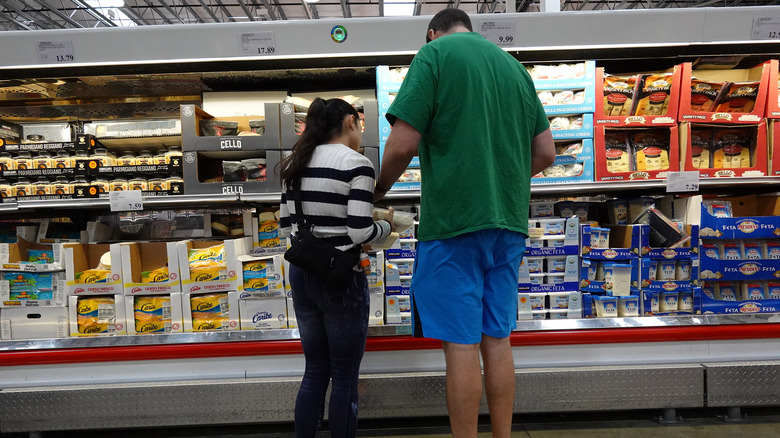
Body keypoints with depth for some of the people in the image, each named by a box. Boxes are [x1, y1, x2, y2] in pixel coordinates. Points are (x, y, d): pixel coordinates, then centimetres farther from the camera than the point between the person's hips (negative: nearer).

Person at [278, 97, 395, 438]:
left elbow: (286, 227, 9)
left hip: (301, 274, 7)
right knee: (345, 376, 9)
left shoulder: (296, 165, 7)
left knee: (315, 371, 19)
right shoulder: (357, 164, -12)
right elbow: (360, 232, -18)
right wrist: (388, 225, 1)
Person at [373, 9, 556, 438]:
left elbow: (402, 144, -12)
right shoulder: (513, 65, 16)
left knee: (461, 343, 0)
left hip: (453, 221, -6)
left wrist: (380, 187, 7)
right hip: (508, 222, 7)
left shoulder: (435, 53, -2)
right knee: (497, 339, 13)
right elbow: (545, 152, 15)